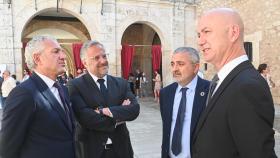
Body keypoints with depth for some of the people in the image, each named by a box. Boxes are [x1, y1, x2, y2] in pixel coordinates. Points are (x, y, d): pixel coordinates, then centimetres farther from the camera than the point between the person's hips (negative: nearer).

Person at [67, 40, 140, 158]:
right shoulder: (75, 86, -9)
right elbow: (84, 118, -21)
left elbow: (135, 109, -10)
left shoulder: (121, 83, 3)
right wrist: (119, 115, -14)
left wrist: (106, 111, -22)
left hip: (121, 148, 4)